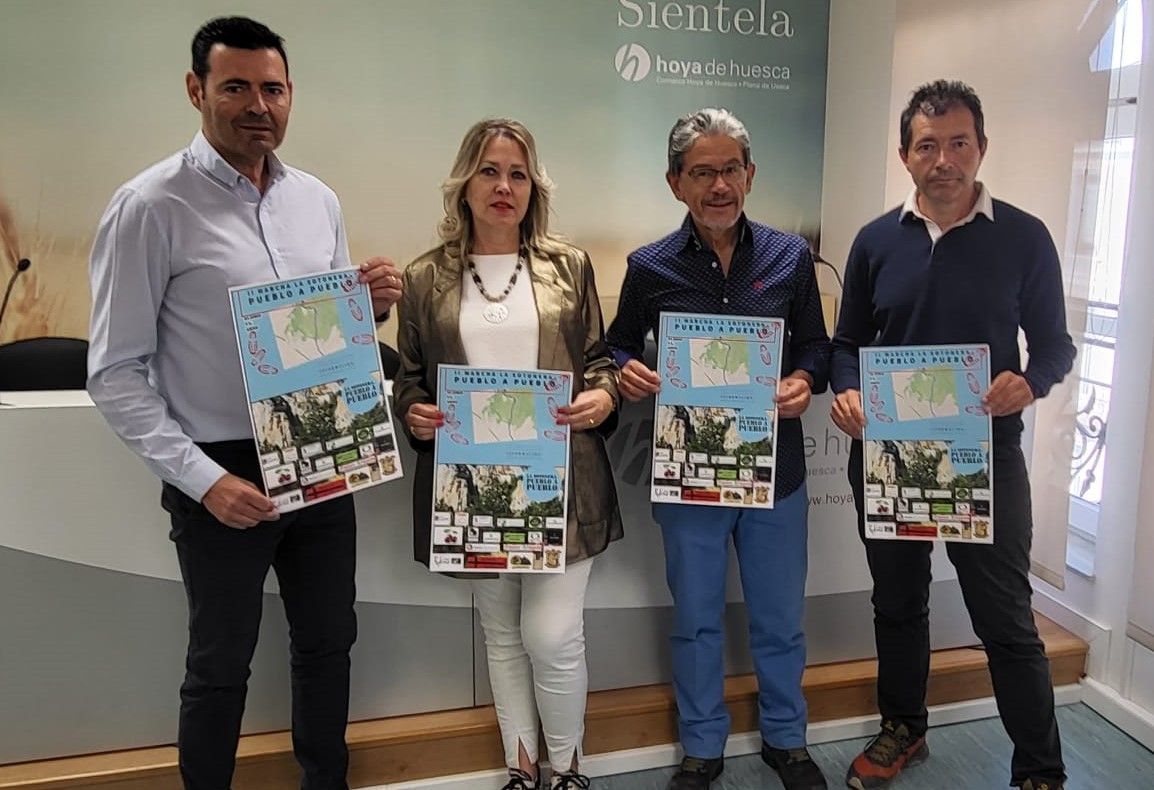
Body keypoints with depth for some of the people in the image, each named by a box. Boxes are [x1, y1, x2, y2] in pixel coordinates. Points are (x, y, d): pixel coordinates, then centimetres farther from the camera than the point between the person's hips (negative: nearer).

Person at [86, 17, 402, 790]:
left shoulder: (319, 200, 5)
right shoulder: (151, 206, -11)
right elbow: (116, 374, -11)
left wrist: (373, 305, -8)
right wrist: (202, 478, -19)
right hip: (225, 471, -5)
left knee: (328, 640, 19)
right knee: (221, 664, 13)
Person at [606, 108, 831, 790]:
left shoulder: (791, 256, -1)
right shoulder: (651, 267, -3)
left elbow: (816, 345, 7)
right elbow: (621, 346, 7)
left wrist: (804, 381, -14)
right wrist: (628, 373, -15)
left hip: (775, 467, 1)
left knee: (780, 617, 16)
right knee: (697, 619, 14)